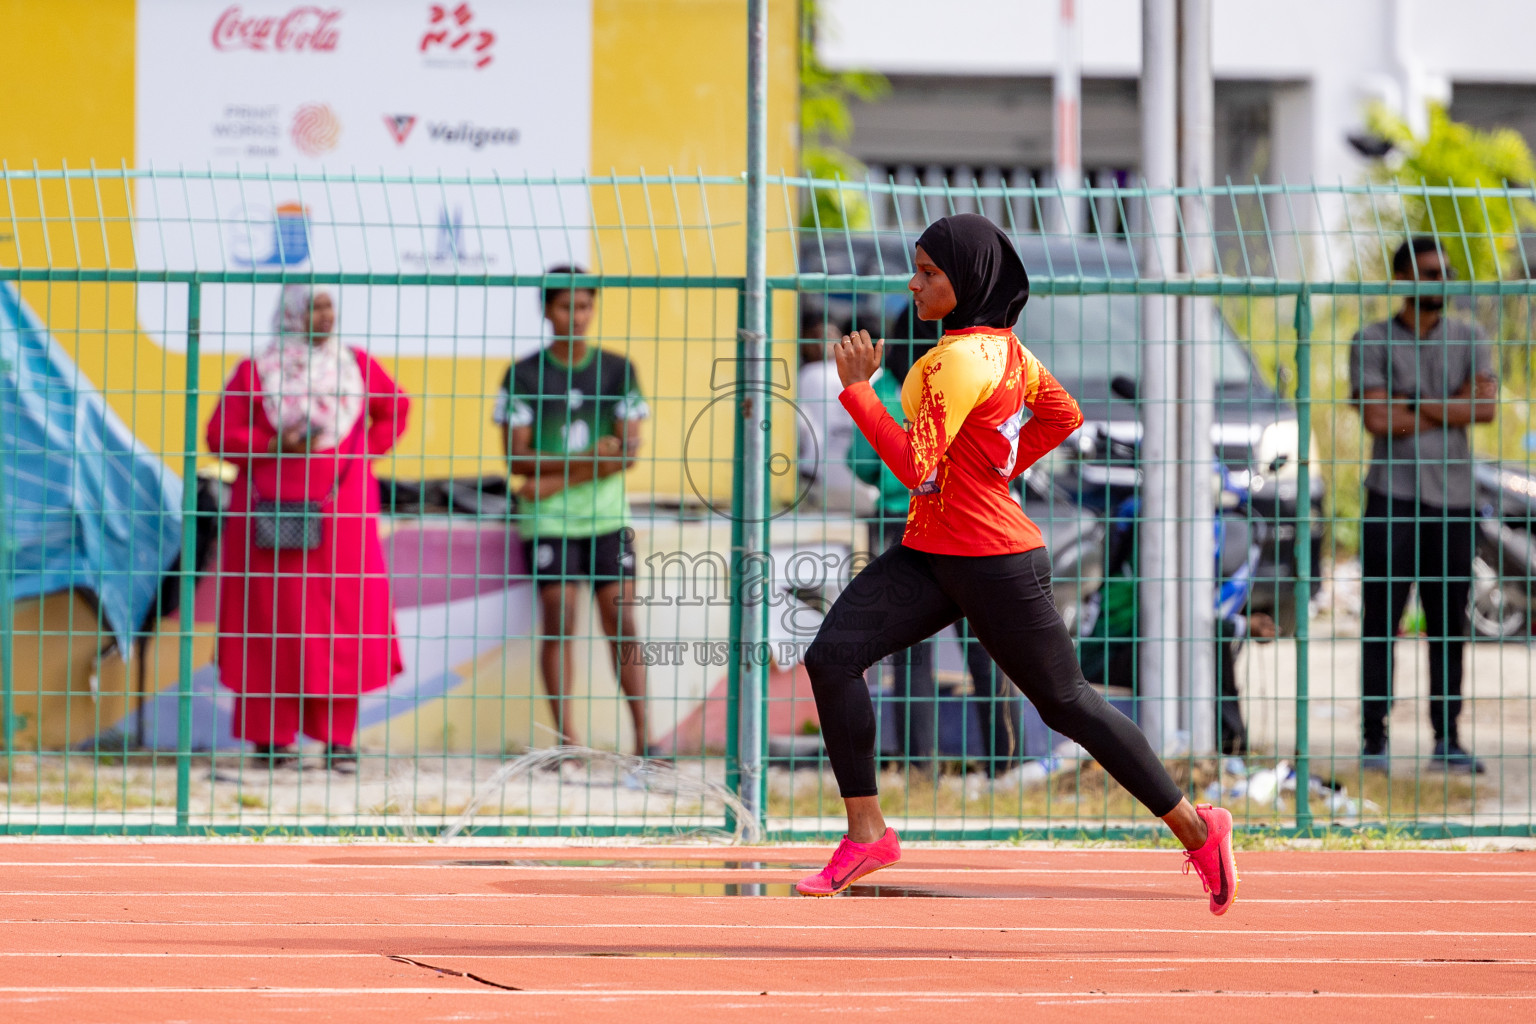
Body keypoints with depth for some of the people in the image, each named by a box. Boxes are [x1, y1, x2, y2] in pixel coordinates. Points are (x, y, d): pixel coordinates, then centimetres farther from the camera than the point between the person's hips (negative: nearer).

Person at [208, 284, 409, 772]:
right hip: (273, 509, -2)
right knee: (273, 625, -4)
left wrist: (363, 458, 11)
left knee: (344, 620, -2)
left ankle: (338, 738, 5)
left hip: (341, 510, 3)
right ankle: (272, 736, 3)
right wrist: (276, 446, -16)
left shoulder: (356, 365, 9)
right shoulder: (256, 371, 0)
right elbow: (220, 435, -2)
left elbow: (395, 409, 24)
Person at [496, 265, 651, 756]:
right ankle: (567, 739, -4)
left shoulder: (617, 370, 7)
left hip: (608, 516, 1)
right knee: (558, 621, -6)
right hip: (548, 519, -1)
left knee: (622, 619, -4)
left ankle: (644, 735, -3)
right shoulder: (525, 375, 3)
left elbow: (628, 452, 1)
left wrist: (556, 478, -9)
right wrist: (587, 460, -16)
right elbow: (517, 456, -3)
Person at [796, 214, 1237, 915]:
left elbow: (917, 465, -24)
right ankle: (866, 832, -4)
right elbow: (1064, 415, 20)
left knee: (1065, 704, 3)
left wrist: (857, 390, -20)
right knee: (831, 656, -7)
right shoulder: (1002, 344, 8)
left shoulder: (960, 359, -20)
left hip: (995, 565, -9)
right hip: (929, 553, 9)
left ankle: (1196, 829, 17)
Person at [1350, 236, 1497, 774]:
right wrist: (1449, 411, -5)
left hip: (1452, 500, 3)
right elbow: (1377, 419, -12)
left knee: (1449, 626, 4)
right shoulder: (1372, 342, 2)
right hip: (1393, 499, -3)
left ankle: (1447, 740, 9)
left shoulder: (1467, 339, 10)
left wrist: (1413, 406, -10)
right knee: (1381, 620, -3)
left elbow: (1486, 406, -6)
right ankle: (1374, 738, 0)